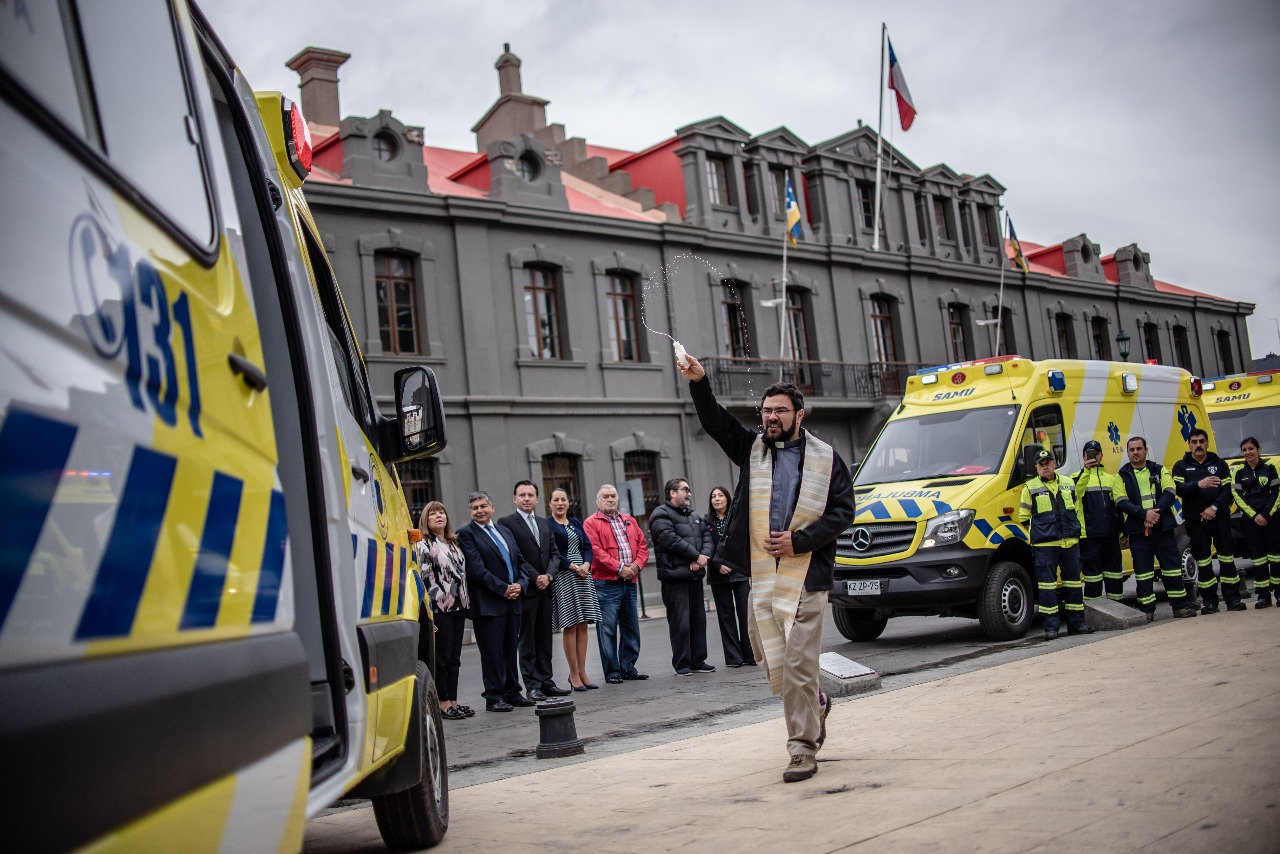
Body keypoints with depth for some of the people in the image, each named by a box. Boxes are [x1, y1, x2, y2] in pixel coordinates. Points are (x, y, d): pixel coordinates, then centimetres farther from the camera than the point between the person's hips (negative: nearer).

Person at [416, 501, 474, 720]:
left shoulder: (453, 543, 16)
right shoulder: (423, 546, -7)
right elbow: (421, 579, -13)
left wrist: (465, 603, 15)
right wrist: (426, 614, -18)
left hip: (458, 607, 7)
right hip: (439, 609, -7)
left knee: (454, 657, 10)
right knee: (442, 657, -2)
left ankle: (452, 701, 15)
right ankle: (442, 703, 6)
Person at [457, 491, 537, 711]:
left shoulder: (505, 532, 17)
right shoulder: (467, 533, -5)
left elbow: (521, 562, 17)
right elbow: (477, 569, -14)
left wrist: (520, 584, -2)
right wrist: (503, 589, -15)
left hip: (512, 601, 6)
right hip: (488, 603, -6)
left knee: (511, 650, 11)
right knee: (492, 651, -3)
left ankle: (512, 693, 18)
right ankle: (494, 697, 4)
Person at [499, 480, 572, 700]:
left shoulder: (544, 523, 17)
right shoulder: (506, 523, -4)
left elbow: (554, 554, 13)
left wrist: (548, 575, -4)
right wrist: (534, 578, -12)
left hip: (545, 589, 6)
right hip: (525, 590, -6)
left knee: (545, 638, 9)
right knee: (527, 639, -1)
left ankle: (545, 681, 14)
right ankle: (532, 686, 1)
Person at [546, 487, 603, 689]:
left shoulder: (576, 523, 17)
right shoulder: (547, 525, -1)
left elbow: (587, 546, 10)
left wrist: (586, 564, -9)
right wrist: (573, 567, -16)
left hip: (583, 574, 6)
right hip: (563, 577, -5)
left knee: (583, 625, 4)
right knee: (570, 626, -4)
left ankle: (582, 673, 10)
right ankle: (574, 674, 2)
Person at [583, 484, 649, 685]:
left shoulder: (630, 521, 18)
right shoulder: (591, 523, -1)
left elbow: (642, 545, 14)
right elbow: (596, 551, -12)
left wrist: (636, 565, -4)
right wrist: (619, 568, -15)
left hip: (630, 582, 6)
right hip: (606, 583, -6)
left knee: (631, 628, 11)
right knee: (608, 629, -4)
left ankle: (628, 668, 20)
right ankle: (612, 672, 1)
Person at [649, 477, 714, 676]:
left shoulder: (693, 515, 21)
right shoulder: (661, 515, -7)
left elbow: (706, 535, 13)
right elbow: (671, 540, -19)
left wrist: (704, 556, -7)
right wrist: (696, 556, -13)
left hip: (695, 574, 8)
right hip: (675, 576, -8)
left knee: (698, 619, 10)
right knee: (680, 621, -7)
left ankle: (697, 661, 19)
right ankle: (682, 665, 0)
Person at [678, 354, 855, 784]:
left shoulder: (825, 458, 3)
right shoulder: (752, 448, 12)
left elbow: (842, 511, 0)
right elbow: (716, 421, -1)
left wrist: (799, 540, -11)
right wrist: (699, 383, -18)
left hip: (805, 576, -4)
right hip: (761, 576, 4)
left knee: (798, 667, -7)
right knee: (772, 666, 10)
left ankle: (803, 751, 3)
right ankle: (816, 704, 39)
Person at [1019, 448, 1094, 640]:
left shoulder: (1068, 483, 13)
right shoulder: (1030, 488, 2)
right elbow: (1024, 517, 5)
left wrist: (1072, 528, 15)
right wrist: (1041, 530, 5)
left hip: (1071, 542, 4)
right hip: (1044, 545, -4)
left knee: (1074, 582, 9)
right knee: (1047, 584, -6)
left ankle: (1076, 622, 17)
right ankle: (1050, 626, -2)